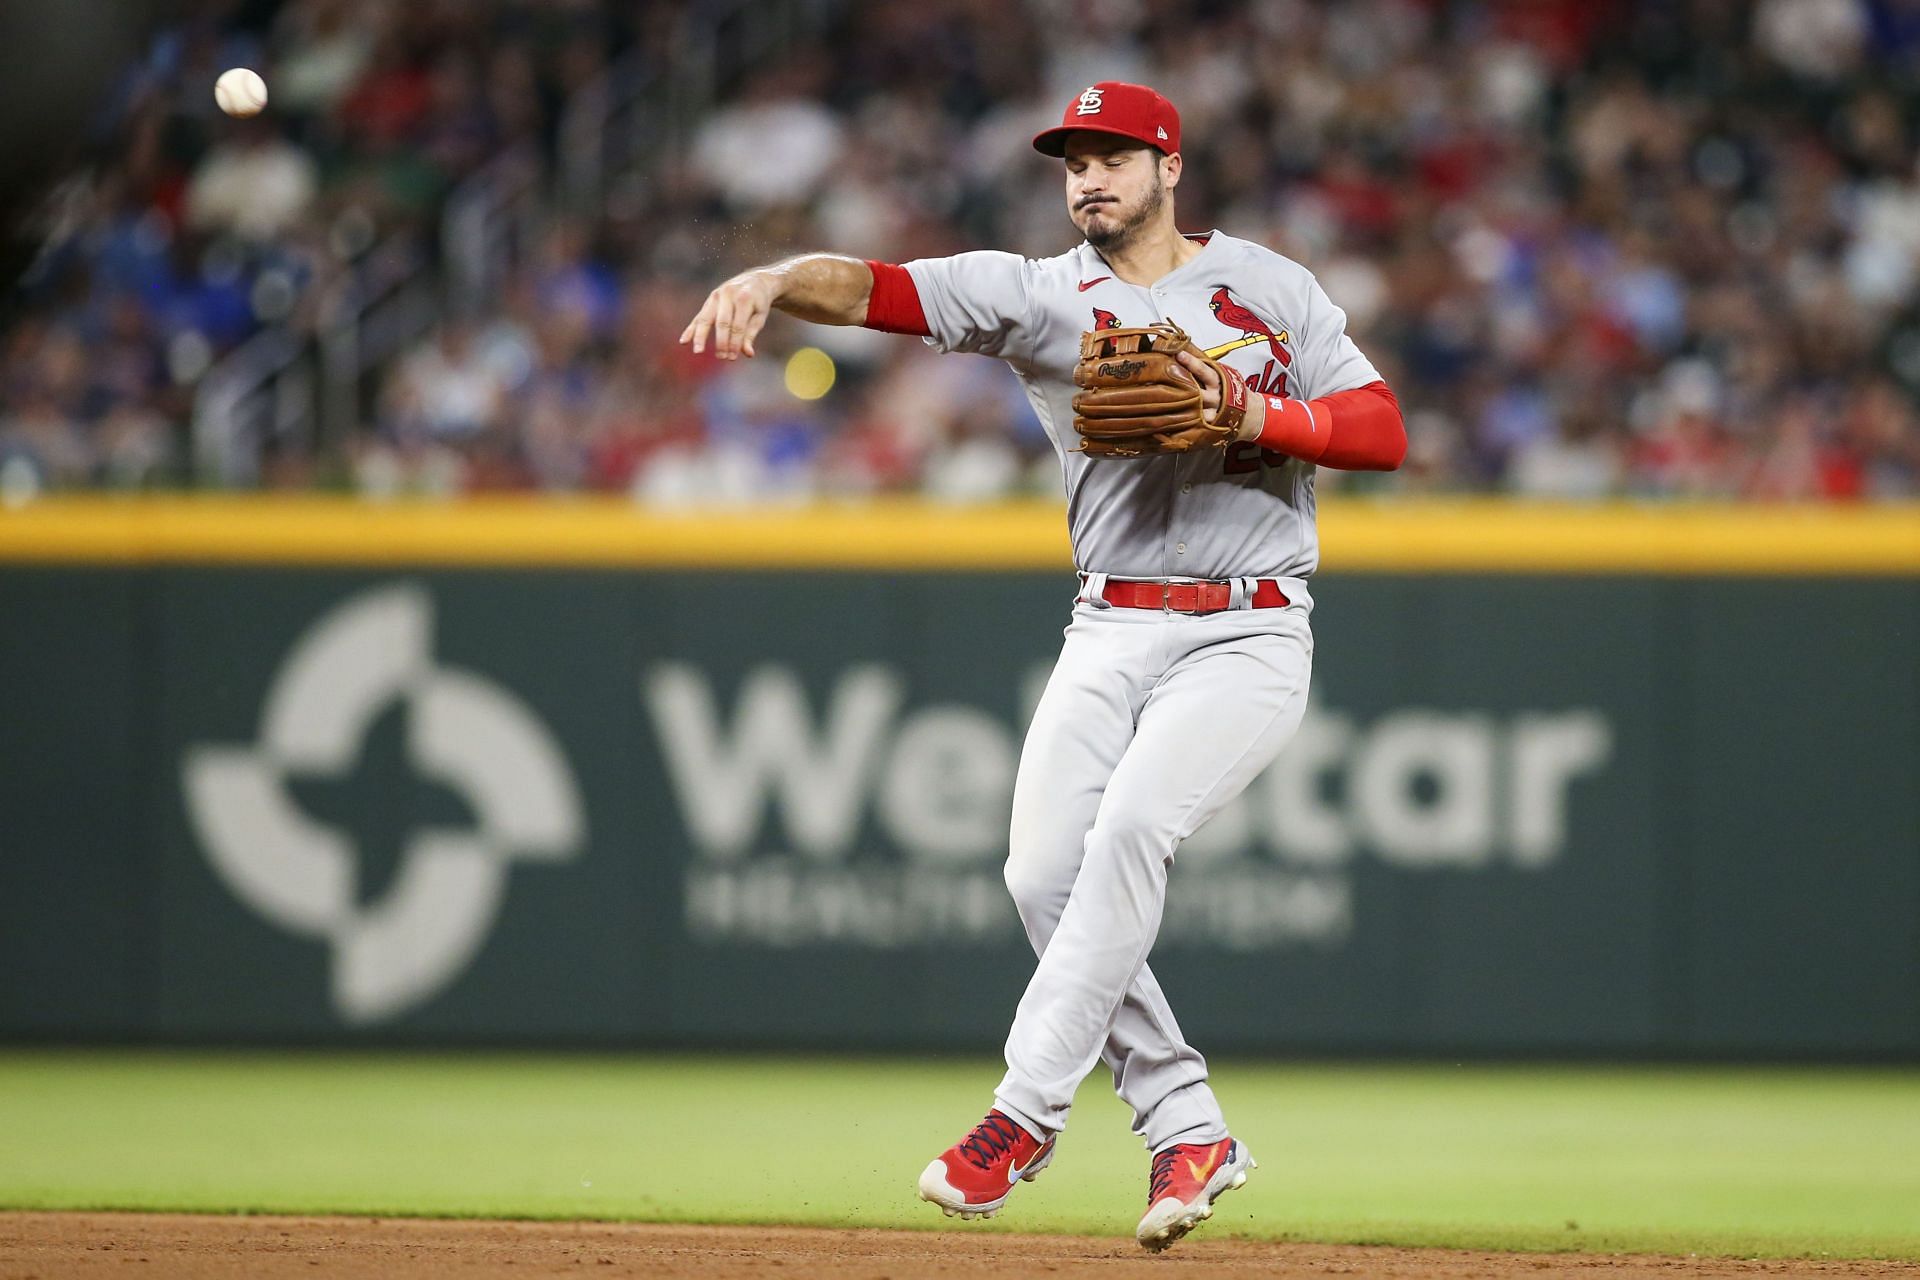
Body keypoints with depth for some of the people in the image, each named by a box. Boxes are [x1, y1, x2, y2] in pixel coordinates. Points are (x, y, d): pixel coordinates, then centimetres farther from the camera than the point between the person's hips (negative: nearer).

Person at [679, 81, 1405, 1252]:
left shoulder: (1268, 286, 4)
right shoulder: (1038, 295, 5)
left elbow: (1384, 432, -1)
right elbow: (871, 286, -10)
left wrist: (1255, 418, -16)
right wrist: (767, 282, -30)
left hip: (1248, 637, -3)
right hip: (1110, 634, 3)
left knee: (1131, 826, -25)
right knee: (1047, 874, -9)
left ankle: (1026, 1112, -23)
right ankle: (1189, 1132, 5)